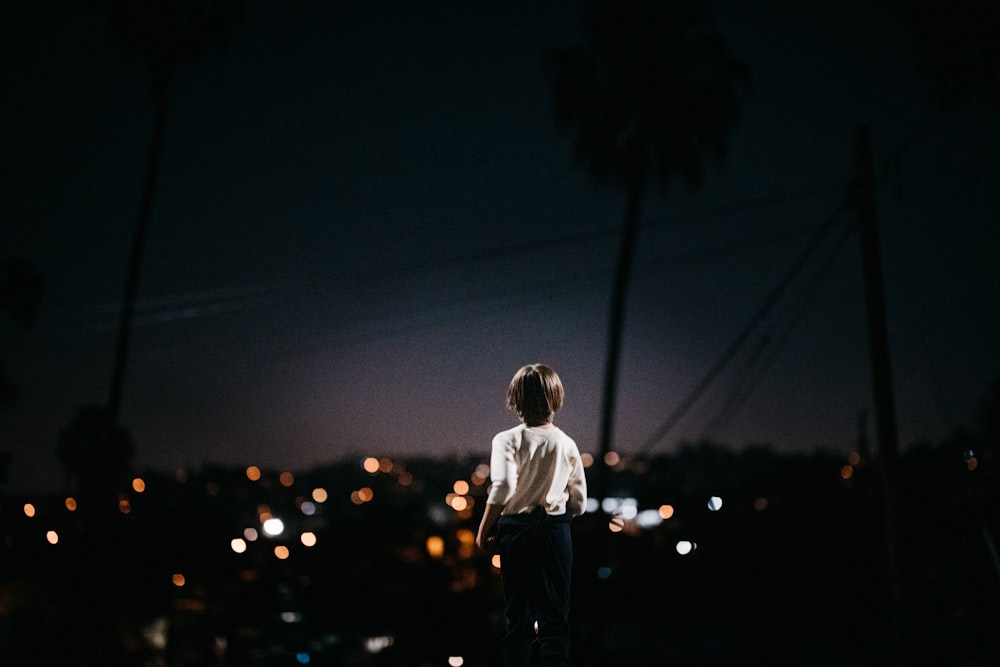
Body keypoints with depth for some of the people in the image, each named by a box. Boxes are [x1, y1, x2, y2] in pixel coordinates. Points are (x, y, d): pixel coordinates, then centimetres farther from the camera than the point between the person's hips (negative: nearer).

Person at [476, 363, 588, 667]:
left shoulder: (508, 440, -5)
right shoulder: (567, 444, 4)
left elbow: (502, 488, -19)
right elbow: (579, 502, 6)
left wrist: (484, 531, -8)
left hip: (516, 530, -1)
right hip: (556, 532, 2)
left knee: (518, 616, 10)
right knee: (554, 616, 4)